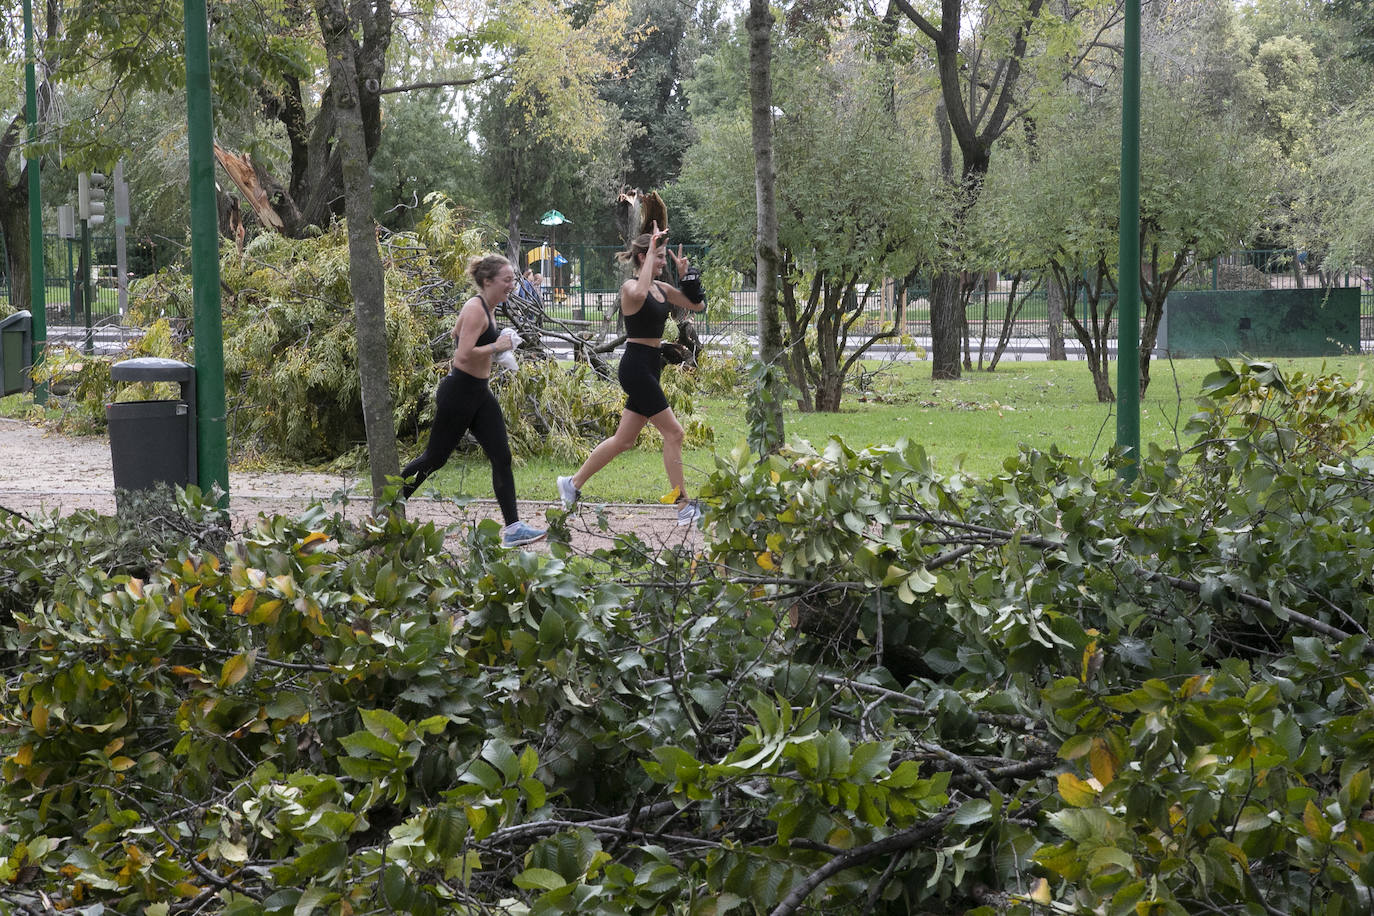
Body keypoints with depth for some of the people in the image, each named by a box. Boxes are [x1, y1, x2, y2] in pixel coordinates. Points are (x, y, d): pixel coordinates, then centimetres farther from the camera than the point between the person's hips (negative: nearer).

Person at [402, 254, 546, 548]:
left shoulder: (488, 309, 12)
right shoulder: (475, 309, -18)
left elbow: (455, 334, 27)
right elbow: (464, 355, -27)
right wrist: (496, 347, -17)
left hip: (479, 394, 9)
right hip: (458, 392, -9)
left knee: (502, 458, -1)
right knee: (435, 458, 3)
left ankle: (513, 528, -4)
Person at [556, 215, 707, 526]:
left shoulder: (661, 288, 13)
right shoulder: (630, 287, -11)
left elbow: (697, 305, 16)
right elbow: (640, 295, -38)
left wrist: (687, 274, 3)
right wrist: (652, 250, -29)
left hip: (650, 367, 9)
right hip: (636, 366, -9)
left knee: (624, 440, 13)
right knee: (673, 432, -9)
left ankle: (573, 483, 24)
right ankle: (684, 505, -6)